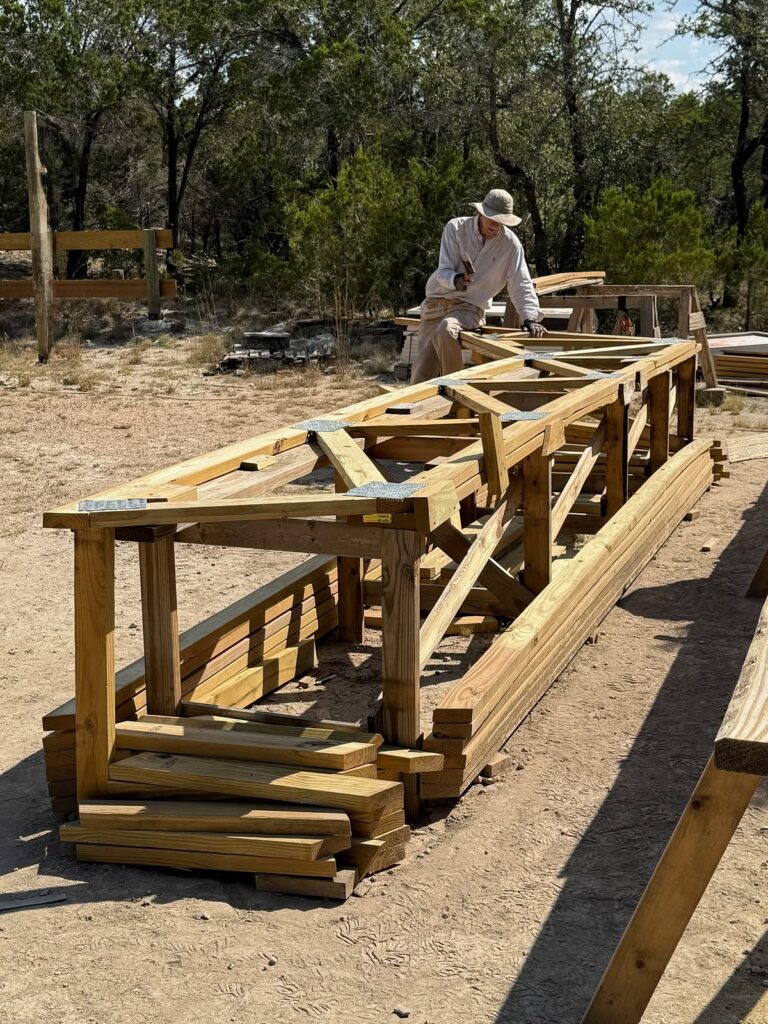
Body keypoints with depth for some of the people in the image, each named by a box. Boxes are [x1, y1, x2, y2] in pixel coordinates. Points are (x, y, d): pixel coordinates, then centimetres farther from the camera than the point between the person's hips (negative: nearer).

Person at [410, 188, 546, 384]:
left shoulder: (510, 243, -7)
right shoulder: (456, 228, -8)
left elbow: (521, 285, -3)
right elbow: (444, 271, -13)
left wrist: (530, 318, -16)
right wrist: (455, 280, -36)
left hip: (469, 307, -2)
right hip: (437, 301, 2)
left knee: (446, 331, -37)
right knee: (422, 375, -3)